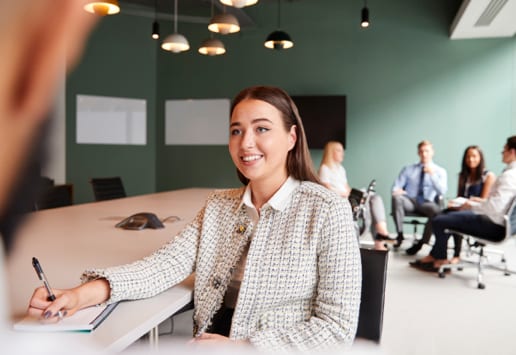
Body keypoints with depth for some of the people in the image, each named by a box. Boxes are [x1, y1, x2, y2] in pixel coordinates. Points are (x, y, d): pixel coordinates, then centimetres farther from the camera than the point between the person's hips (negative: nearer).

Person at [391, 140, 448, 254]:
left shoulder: (440, 171, 11)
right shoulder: (408, 169, 16)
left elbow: (442, 192, -4)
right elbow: (396, 187, 10)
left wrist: (432, 174, -15)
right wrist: (397, 191, -16)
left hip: (427, 204, -1)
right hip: (410, 202, 1)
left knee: (436, 209, -37)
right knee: (396, 198, -34)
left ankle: (421, 242, -22)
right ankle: (400, 235, -27)